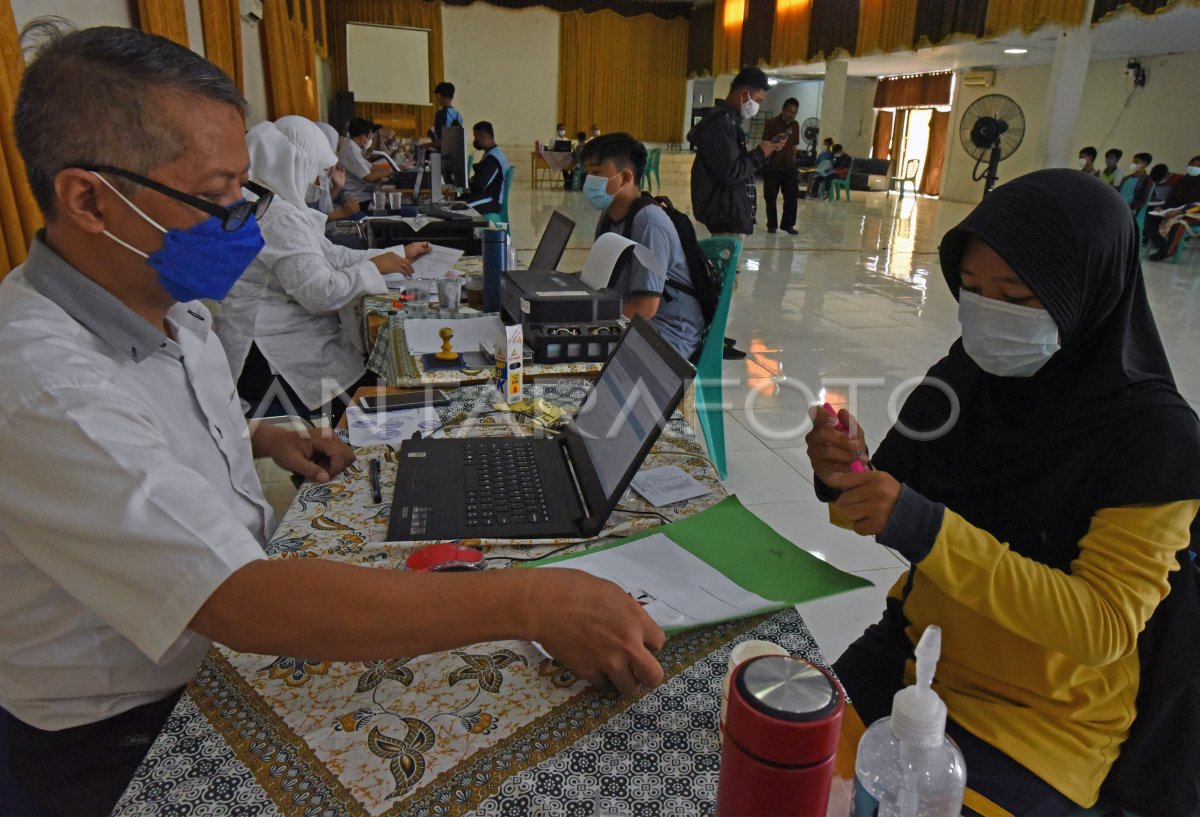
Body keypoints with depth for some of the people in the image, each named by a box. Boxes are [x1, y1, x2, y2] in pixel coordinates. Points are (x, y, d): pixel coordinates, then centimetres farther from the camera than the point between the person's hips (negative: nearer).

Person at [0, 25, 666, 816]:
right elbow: (245, 604, -41)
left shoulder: (164, 300, 0)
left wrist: (260, 438, 1)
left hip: (224, 645, 8)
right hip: (127, 739, -7)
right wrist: (527, 601, -42)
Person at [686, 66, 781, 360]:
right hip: (727, 214, -11)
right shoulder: (720, 123, -17)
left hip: (729, 212, 11)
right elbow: (730, 173, -22)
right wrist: (761, 154, -10)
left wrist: (763, 152, 5)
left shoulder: (727, 120, 16)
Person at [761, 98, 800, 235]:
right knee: (770, 197, 2)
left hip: (788, 166, 4)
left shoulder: (795, 125, 10)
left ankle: (788, 224, 8)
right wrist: (775, 141, -25)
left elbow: (793, 146, 17)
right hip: (772, 166, -4)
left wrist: (793, 162, 13)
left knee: (792, 196, -2)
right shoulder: (771, 123, -6)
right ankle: (772, 225, 15)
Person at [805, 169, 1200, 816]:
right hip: (916, 650, 4)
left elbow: (1103, 628, -24)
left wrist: (932, 532, -36)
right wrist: (848, 482, -23)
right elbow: (894, 515, 1)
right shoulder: (963, 379, -7)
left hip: (1047, 715, -3)